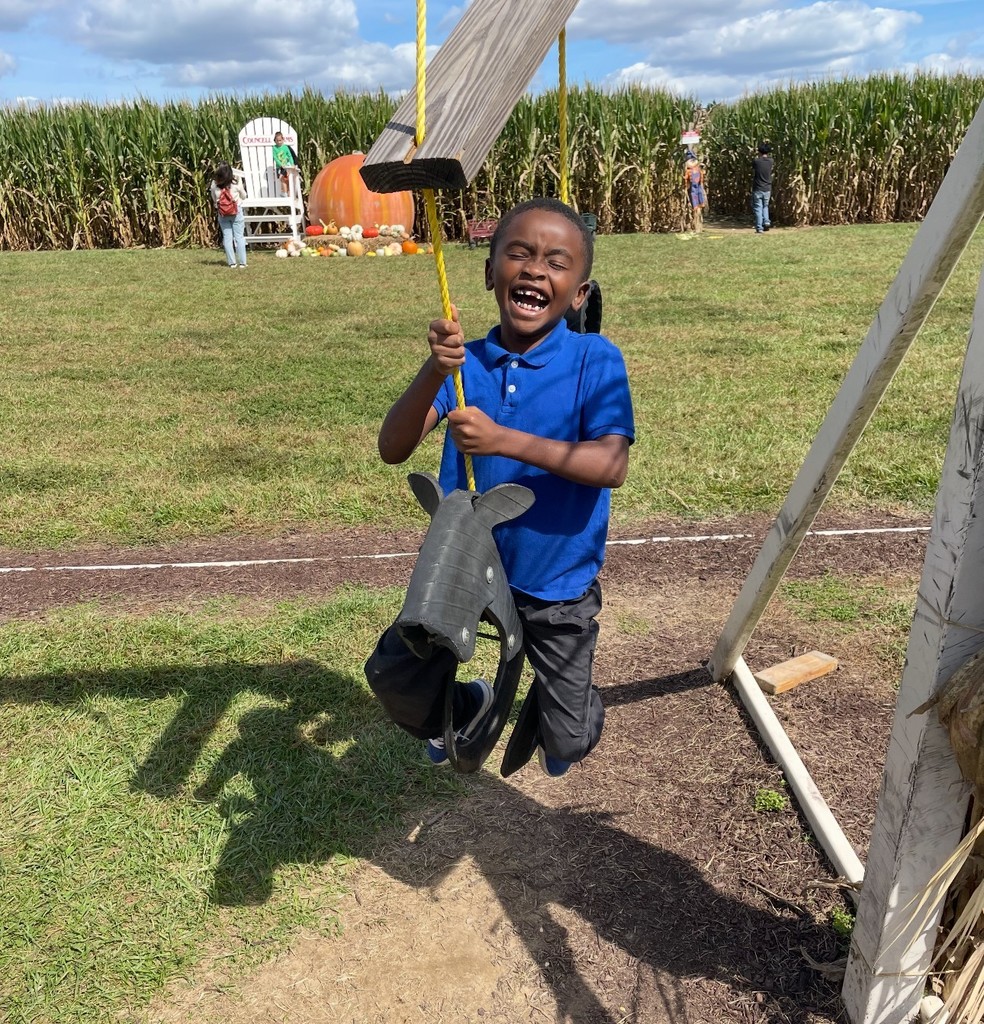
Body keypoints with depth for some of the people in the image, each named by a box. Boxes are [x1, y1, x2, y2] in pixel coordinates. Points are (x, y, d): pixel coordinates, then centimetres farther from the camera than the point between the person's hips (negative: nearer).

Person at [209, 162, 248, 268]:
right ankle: (242, 263, 1)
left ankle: (232, 262, 6)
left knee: (227, 237, 7)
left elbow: (214, 199, 5)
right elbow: (244, 196, 3)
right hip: (236, 212, -2)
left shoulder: (214, 185, -9)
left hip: (222, 214, 2)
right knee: (239, 236, 3)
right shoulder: (236, 184, -13)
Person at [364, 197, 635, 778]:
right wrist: (435, 372, -31)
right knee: (392, 677, 3)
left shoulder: (595, 361, -15)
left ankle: (577, 714, 47)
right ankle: (464, 708, 36)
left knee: (567, 746, 8)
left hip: (558, 582, -2)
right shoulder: (466, 364, -7)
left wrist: (504, 441, -35)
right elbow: (393, 449, -15)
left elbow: (612, 466, -27)